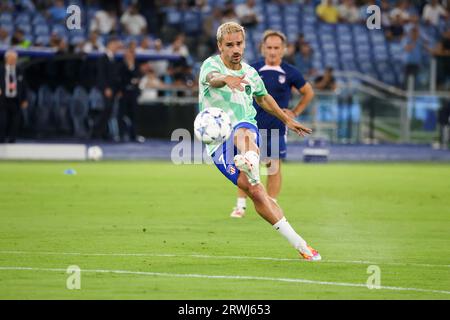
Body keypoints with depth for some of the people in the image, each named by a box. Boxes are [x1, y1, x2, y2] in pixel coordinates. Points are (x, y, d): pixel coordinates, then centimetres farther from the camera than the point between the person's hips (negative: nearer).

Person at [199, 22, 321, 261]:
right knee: (254, 191, -19)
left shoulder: (250, 73, 15)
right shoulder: (211, 64, -2)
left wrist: (287, 120, 45)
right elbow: (213, 78, -29)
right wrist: (227, 79, -52)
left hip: (247, 129, 2)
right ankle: (298, 244, -16)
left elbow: (263, 98, 36)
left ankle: (250, 162, -76)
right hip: (218, 142, -2)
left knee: (243, 131, -38)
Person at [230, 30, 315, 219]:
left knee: (274, 168, 2)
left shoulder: (290, 73, -1)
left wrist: (295, 113, 5)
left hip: (277, 128, 0)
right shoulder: (253, 69, 1)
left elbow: (308, 93, 13)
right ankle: (241, 205, 2)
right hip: (253, 126, 0)